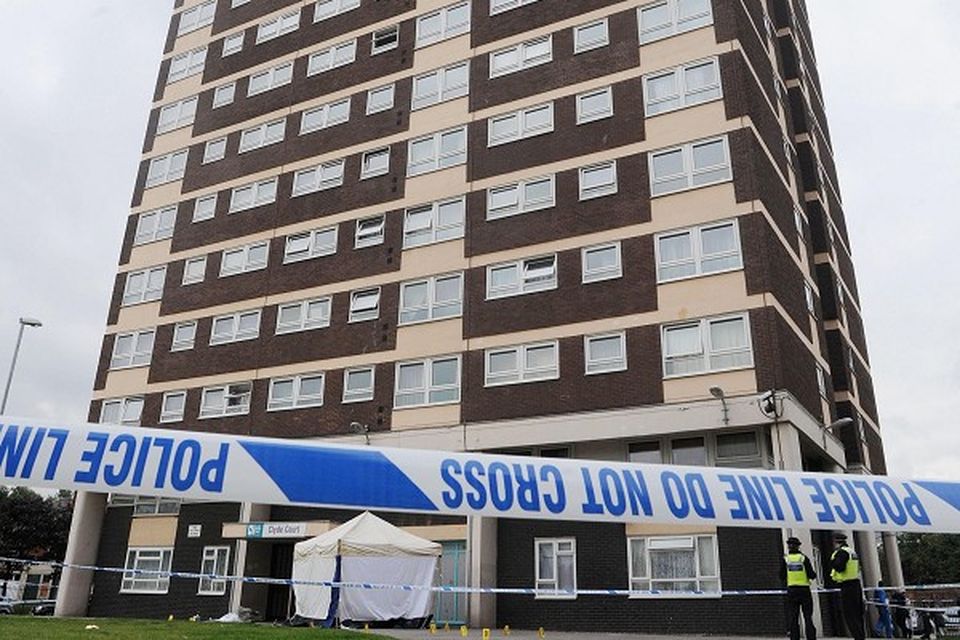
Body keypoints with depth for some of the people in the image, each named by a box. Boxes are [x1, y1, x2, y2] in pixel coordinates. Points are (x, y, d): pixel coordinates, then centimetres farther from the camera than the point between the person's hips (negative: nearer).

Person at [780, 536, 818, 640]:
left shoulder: (785, 559, -2)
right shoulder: (804, 558, -5)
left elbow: (782, 577, 0)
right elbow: (811, 575, -6)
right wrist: (815, 574, 15)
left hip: (791, 590, 1)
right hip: (804, 589, -1)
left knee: (793, 618, 7)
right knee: (808, 617, 6)